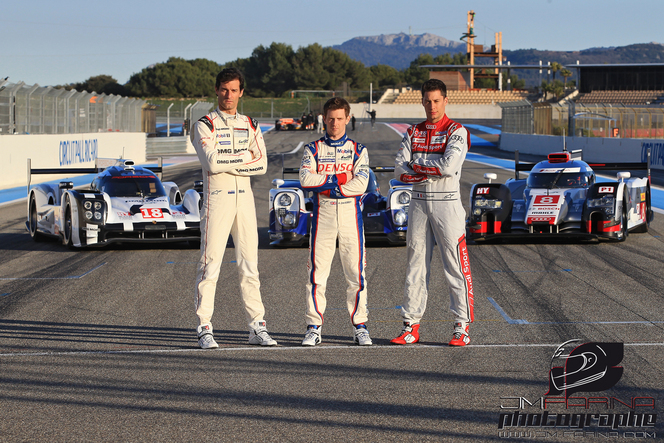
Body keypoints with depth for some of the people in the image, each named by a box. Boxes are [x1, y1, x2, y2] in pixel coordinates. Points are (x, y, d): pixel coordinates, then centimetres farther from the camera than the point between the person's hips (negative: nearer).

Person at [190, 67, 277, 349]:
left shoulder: (250, 126, 14)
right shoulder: (204, 125, -1)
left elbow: (261, 164, 1)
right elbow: (211, 162, -17)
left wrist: (227, 162, -8)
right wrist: (244, 156, -6)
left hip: (244, 198, 5)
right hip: (217, 198, -5)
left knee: (249, 265, 5)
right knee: (210, 265, -8)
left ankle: (257, 327, 8)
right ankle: (204, 329, -6)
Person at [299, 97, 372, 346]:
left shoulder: (358, 150, 8)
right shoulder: (313, 149, 9)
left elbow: (361, 184, -7)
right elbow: (306, 179, -8)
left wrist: (325, 185, -9)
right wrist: (340, 179, -10)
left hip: (351, 213, 0)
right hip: (322, 214, 0)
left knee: (355, 272, -1)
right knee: (317, 272, -3)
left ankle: (359, 326, 6)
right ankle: (314, 327, 2)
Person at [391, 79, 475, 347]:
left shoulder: (456, 132, -3)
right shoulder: (413, 133, 12)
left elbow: (449, 166, -19)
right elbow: (400, 171, 2)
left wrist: (418, 163, -7)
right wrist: (432, 170, -11)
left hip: (447, 203, -5)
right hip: (419, 202, 5)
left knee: (456, 265, -6)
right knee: (416, 264, 6)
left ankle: (462, 327, -3)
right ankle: (411, 326, 9)